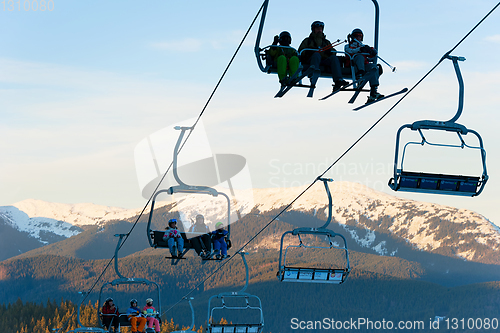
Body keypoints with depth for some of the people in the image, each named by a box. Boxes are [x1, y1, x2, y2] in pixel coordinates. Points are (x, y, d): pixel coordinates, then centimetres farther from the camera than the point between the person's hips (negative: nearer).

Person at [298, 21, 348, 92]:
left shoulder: (326, 42, 34)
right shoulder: (307, 41, 26)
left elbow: (333, 52, 21)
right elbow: (300, 52, 12)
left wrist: (330, 51, -3)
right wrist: (308, 52, -8)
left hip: (324, 61, 3)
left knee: (334, 58, -27)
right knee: (317, 54, -36)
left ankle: (338, 80, -48)